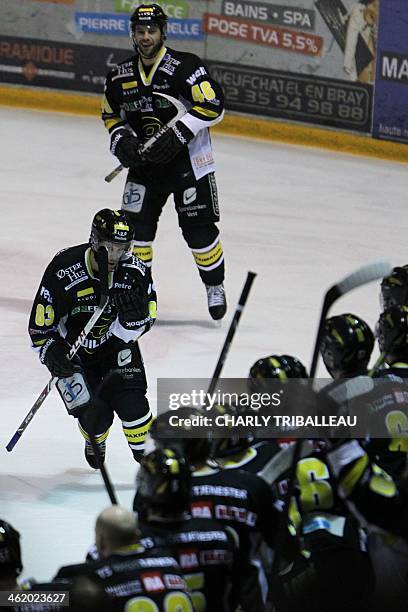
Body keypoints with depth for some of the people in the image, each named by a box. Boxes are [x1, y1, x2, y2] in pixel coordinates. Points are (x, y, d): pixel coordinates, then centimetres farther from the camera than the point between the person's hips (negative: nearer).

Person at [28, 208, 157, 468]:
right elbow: (40, 324, -16)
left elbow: (137, 329, -13)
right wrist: (51, 354, -31)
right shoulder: (64, 270, -27)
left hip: (115, 345, 2)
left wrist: (134, 315, -36)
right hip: (71, 348, -2)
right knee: (94, 413, -12)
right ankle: (96, 441, 26)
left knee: (129, 398, -20)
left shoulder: (135, 272, -19)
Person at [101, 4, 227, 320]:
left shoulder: (185, 66, -15)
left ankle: (215, 287, 18)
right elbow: (112, 114, 18)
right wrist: (121, 139, -2)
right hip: (144, 163, 5)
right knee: (136, 227, -2)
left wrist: (178, 133, -24)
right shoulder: (120, 76, 4)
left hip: (187, 160, -4)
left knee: (199, 230, -3)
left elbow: (213, 104, -19)